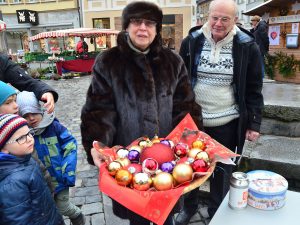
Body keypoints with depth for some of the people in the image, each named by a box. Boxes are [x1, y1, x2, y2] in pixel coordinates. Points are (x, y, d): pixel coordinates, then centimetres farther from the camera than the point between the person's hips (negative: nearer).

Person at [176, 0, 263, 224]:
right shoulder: (192, 41, -4)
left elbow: (254, 89, 0)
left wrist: (254, 123, -3)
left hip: (227, 123, -1)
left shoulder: (247, 46, -7)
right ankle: (190, 205, 42)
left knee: (223, 169, 16)